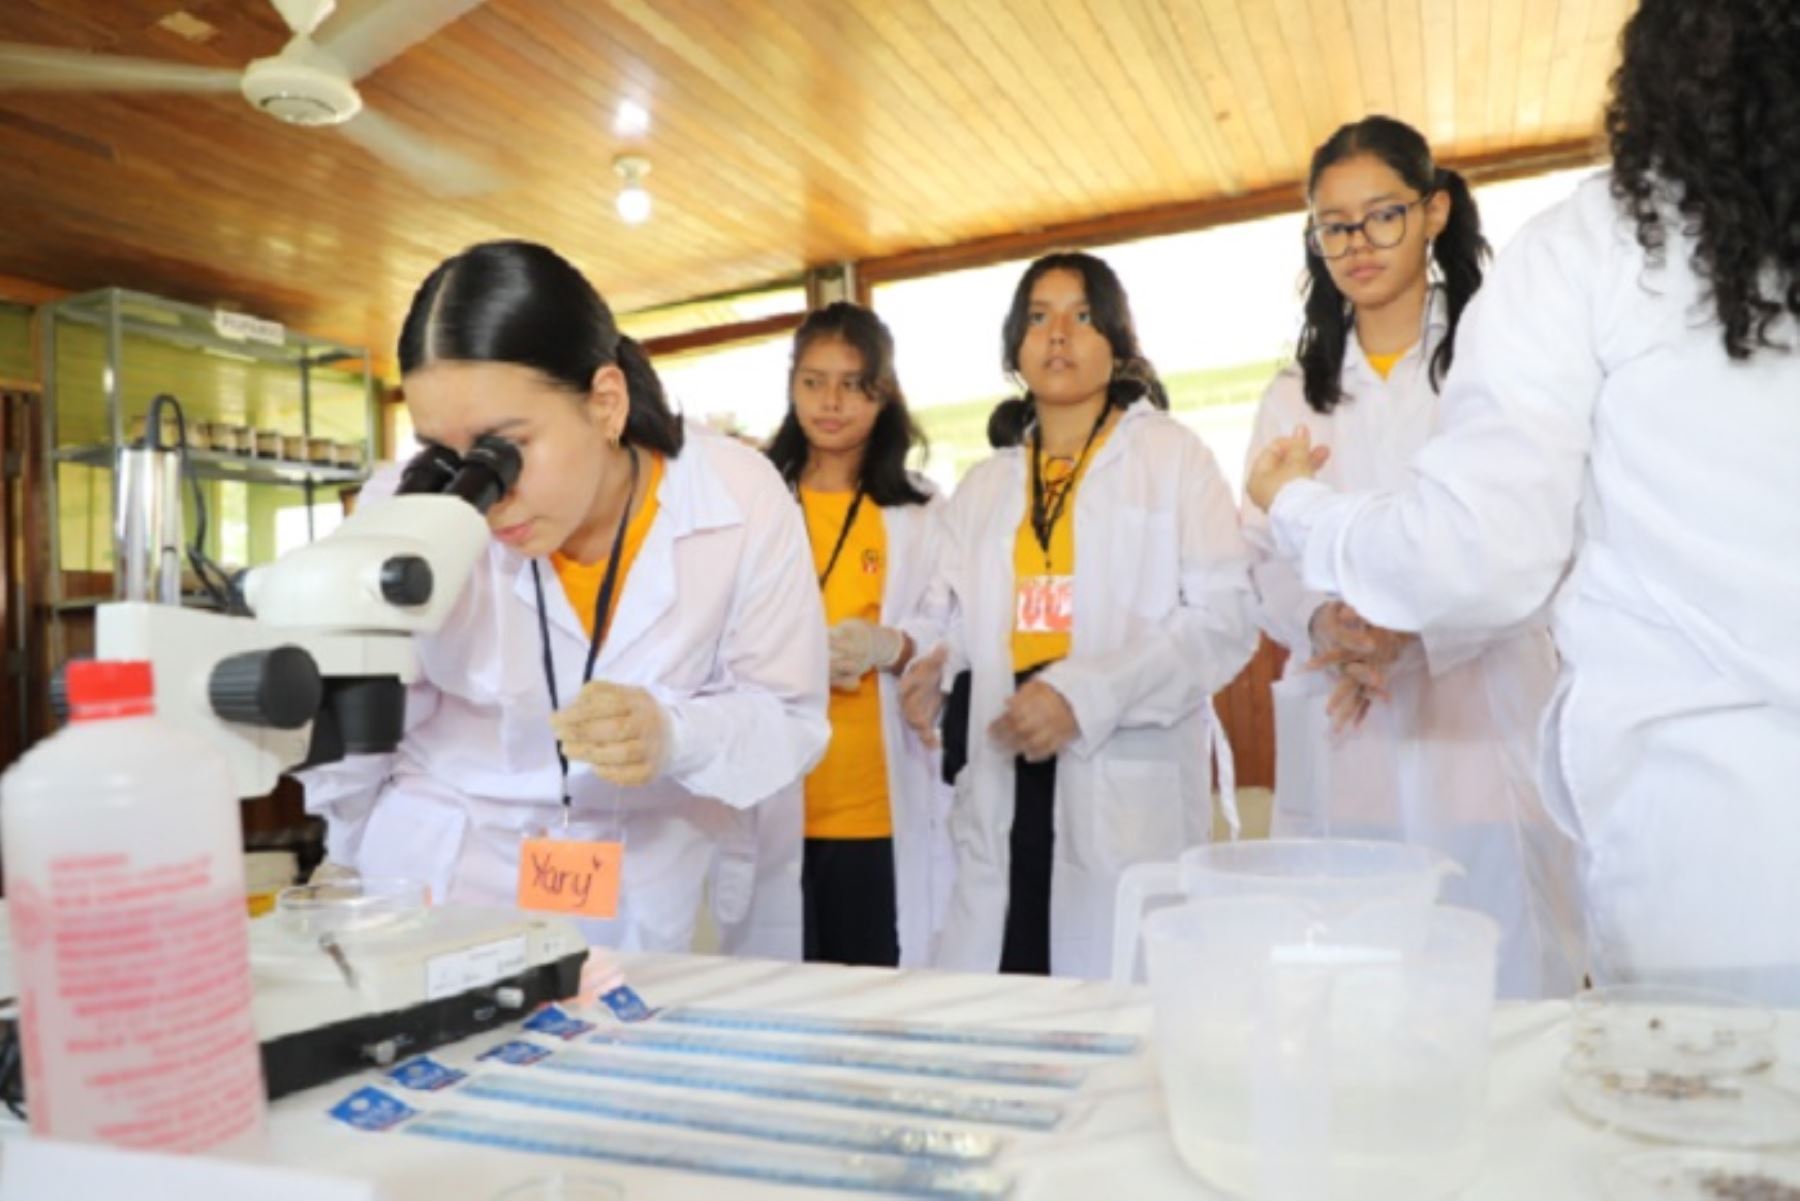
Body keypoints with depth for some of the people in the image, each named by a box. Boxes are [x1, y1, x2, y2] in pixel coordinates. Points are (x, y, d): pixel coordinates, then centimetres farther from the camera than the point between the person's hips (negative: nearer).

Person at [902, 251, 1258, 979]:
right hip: (1003, 795, 4)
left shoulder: (1172, 456, 4)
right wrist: (927, 667, -6)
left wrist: (1084, 696, -17)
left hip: (1130, 796, -4)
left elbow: (1225, 619, -6)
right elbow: (947, 618, 18)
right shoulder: (985, 486, 20)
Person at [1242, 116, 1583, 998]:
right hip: (1339, 741, 3)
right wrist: (1324, 622, -12)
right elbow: (1266, 559, 10)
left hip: (1477, 726, -3)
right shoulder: (1295, 394, 15)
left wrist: (1413, 629, -20)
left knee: (1501, 989, 0)